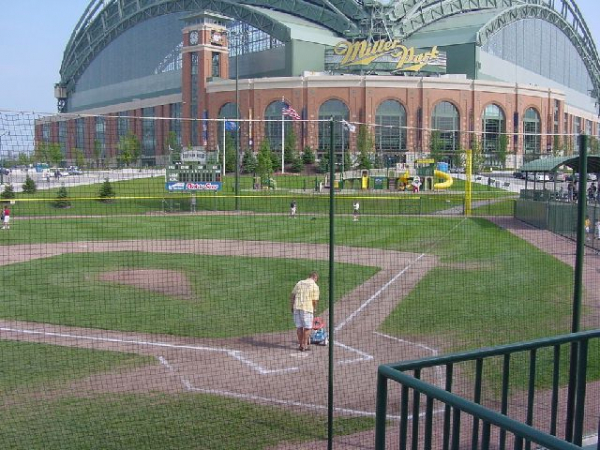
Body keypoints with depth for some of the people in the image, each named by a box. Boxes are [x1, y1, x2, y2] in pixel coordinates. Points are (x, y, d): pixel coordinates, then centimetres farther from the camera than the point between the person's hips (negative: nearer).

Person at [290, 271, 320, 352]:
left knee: (299, 327, 13)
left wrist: (291, 307, 16)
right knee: (307, 327, 7)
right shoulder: (315, 286, -3)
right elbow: (315, 300, -6)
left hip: (296, 307, 5)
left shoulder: (299, 283, 11)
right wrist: (314, 309, 11)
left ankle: (300, 345, 20)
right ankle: (305, 345, 9)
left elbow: (292, 296, 9)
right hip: (307, 309, -5)